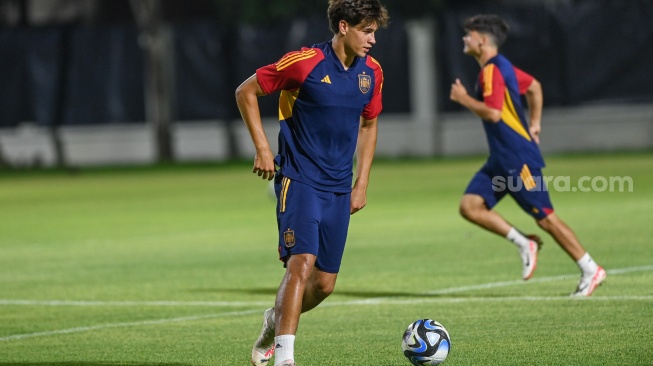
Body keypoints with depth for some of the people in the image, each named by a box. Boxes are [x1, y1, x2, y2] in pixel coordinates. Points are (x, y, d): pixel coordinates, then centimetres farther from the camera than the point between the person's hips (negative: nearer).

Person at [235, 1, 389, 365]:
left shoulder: (371, 72, 4)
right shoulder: (304, 62, -14)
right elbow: (246, 92, -4)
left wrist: (362, 182, 15)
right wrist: (263, 148, -9)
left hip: (339, 189, 6)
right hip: (299, 180, -6)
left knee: (324, 284, 7)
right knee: (302, 263, -21)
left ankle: (276, 321, 36)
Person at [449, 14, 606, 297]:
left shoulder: (492, 70, -16)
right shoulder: (499, 67, 14)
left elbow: (493, 112, -28)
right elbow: (534, 86, 28)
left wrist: (463, 99, -14)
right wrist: (534, 124, 26)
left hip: (518, 159, -10)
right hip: (501, 160, 10)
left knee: (545, 217, -5)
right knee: (470, 206, -1)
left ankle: (590, 270, 3)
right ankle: (524, 244, 4)